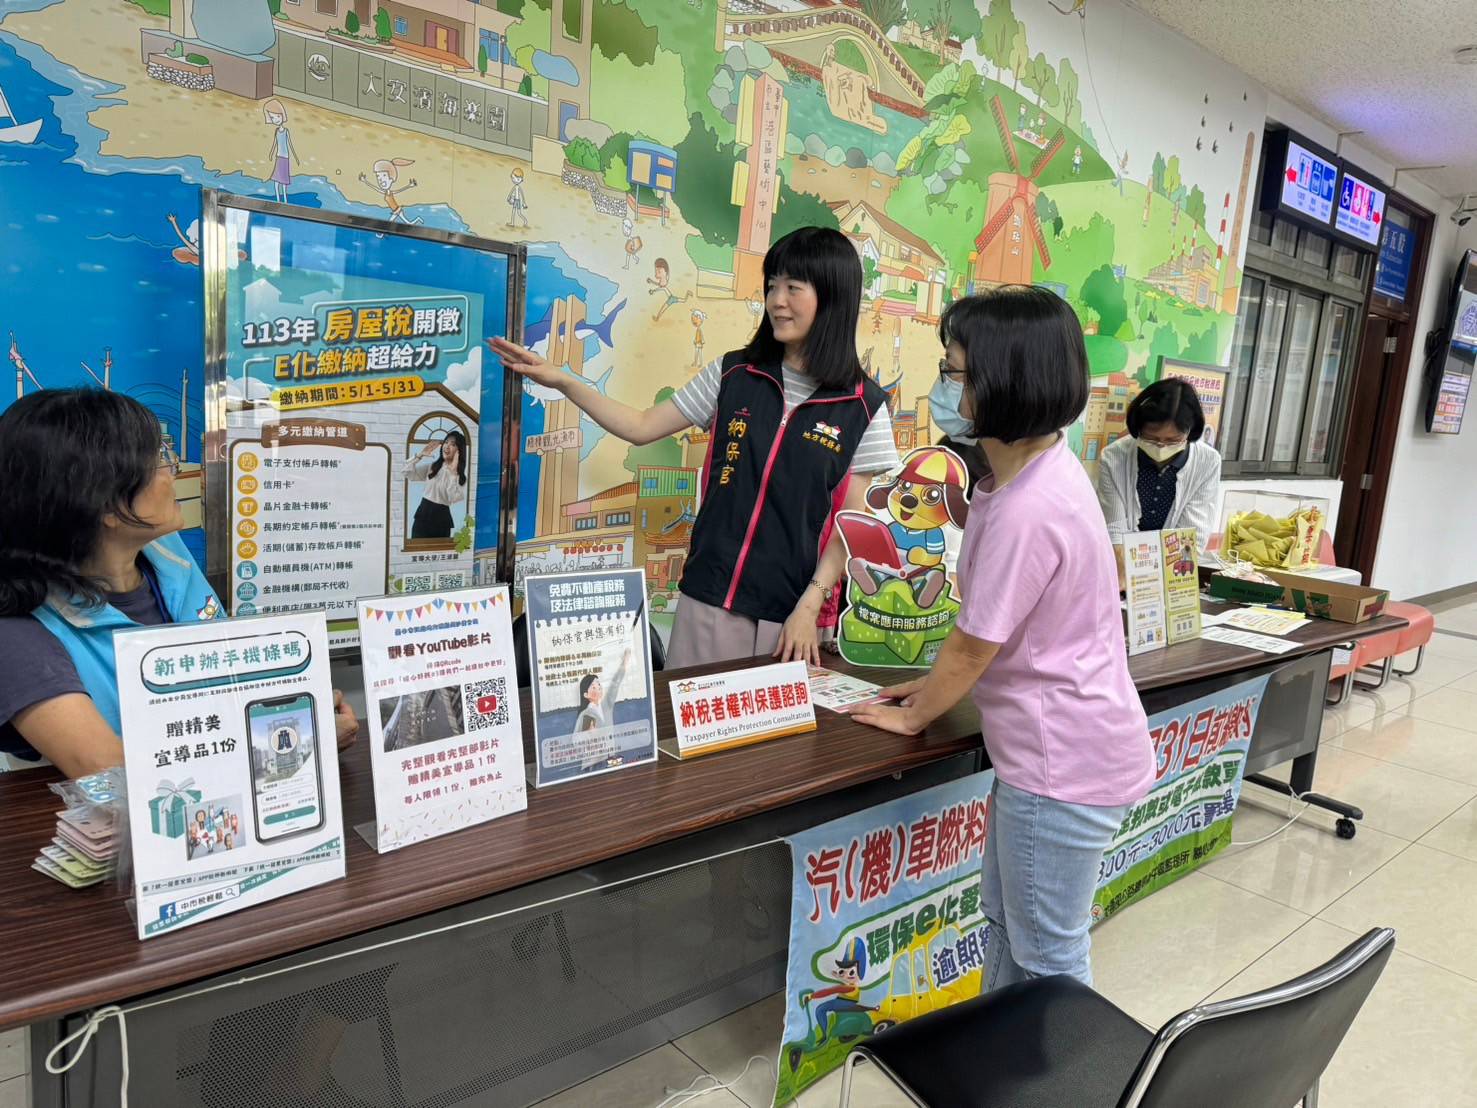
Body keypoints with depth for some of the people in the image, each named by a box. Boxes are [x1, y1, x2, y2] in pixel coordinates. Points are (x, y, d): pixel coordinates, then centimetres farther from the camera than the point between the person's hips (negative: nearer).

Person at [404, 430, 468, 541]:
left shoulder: (461, 474, -4)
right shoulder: (432, 466, 9)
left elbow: (454, 498, -20)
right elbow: (407, 472, 5)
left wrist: (453, 472, -22)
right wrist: (420, 455, -2)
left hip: (441, 518, -3)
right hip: (423, 514, 3)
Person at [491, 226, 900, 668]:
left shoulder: (862, 405, -4)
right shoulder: (733, 375, 3)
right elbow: (642, 427, 7)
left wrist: (809, 606, -10)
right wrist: (562, 381, -2)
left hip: (790, 608, -2)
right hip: (710, 596, 2)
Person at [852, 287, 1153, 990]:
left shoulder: (1027, 510, -29)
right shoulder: (1037, 465, 2)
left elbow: (973, 644, -18)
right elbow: (984, 626, 9)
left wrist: (913, 716, -2)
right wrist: (938, 683, 10)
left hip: (1063, 764, -10)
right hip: (1048, 745, 10)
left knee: (1047, 956, 11)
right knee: (1003, 913, 26)